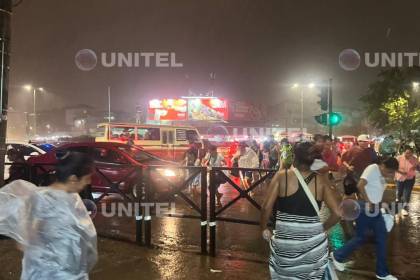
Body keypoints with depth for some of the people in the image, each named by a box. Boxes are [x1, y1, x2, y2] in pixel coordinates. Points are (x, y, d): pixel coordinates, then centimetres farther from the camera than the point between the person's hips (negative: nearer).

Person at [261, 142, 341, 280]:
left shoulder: (282, 176, -7)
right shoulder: (321, 180, -3)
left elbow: (266, 207, -11)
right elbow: (337, 213, -6)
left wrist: (264, 229, 5)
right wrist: (322, 228, 10)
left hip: (285, 240, -1)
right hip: (314, 241, 1)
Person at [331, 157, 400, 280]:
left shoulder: (382, 174, 9)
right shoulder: (373, 169, -18)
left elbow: (378, 191, 13)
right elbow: (360, 185, -28)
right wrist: (368, 202, -21)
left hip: (376, 208, 9)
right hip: (365, 208, -9)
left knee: (382, 237, 9)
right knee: (361, 237, 1)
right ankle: (337, 256, 22)